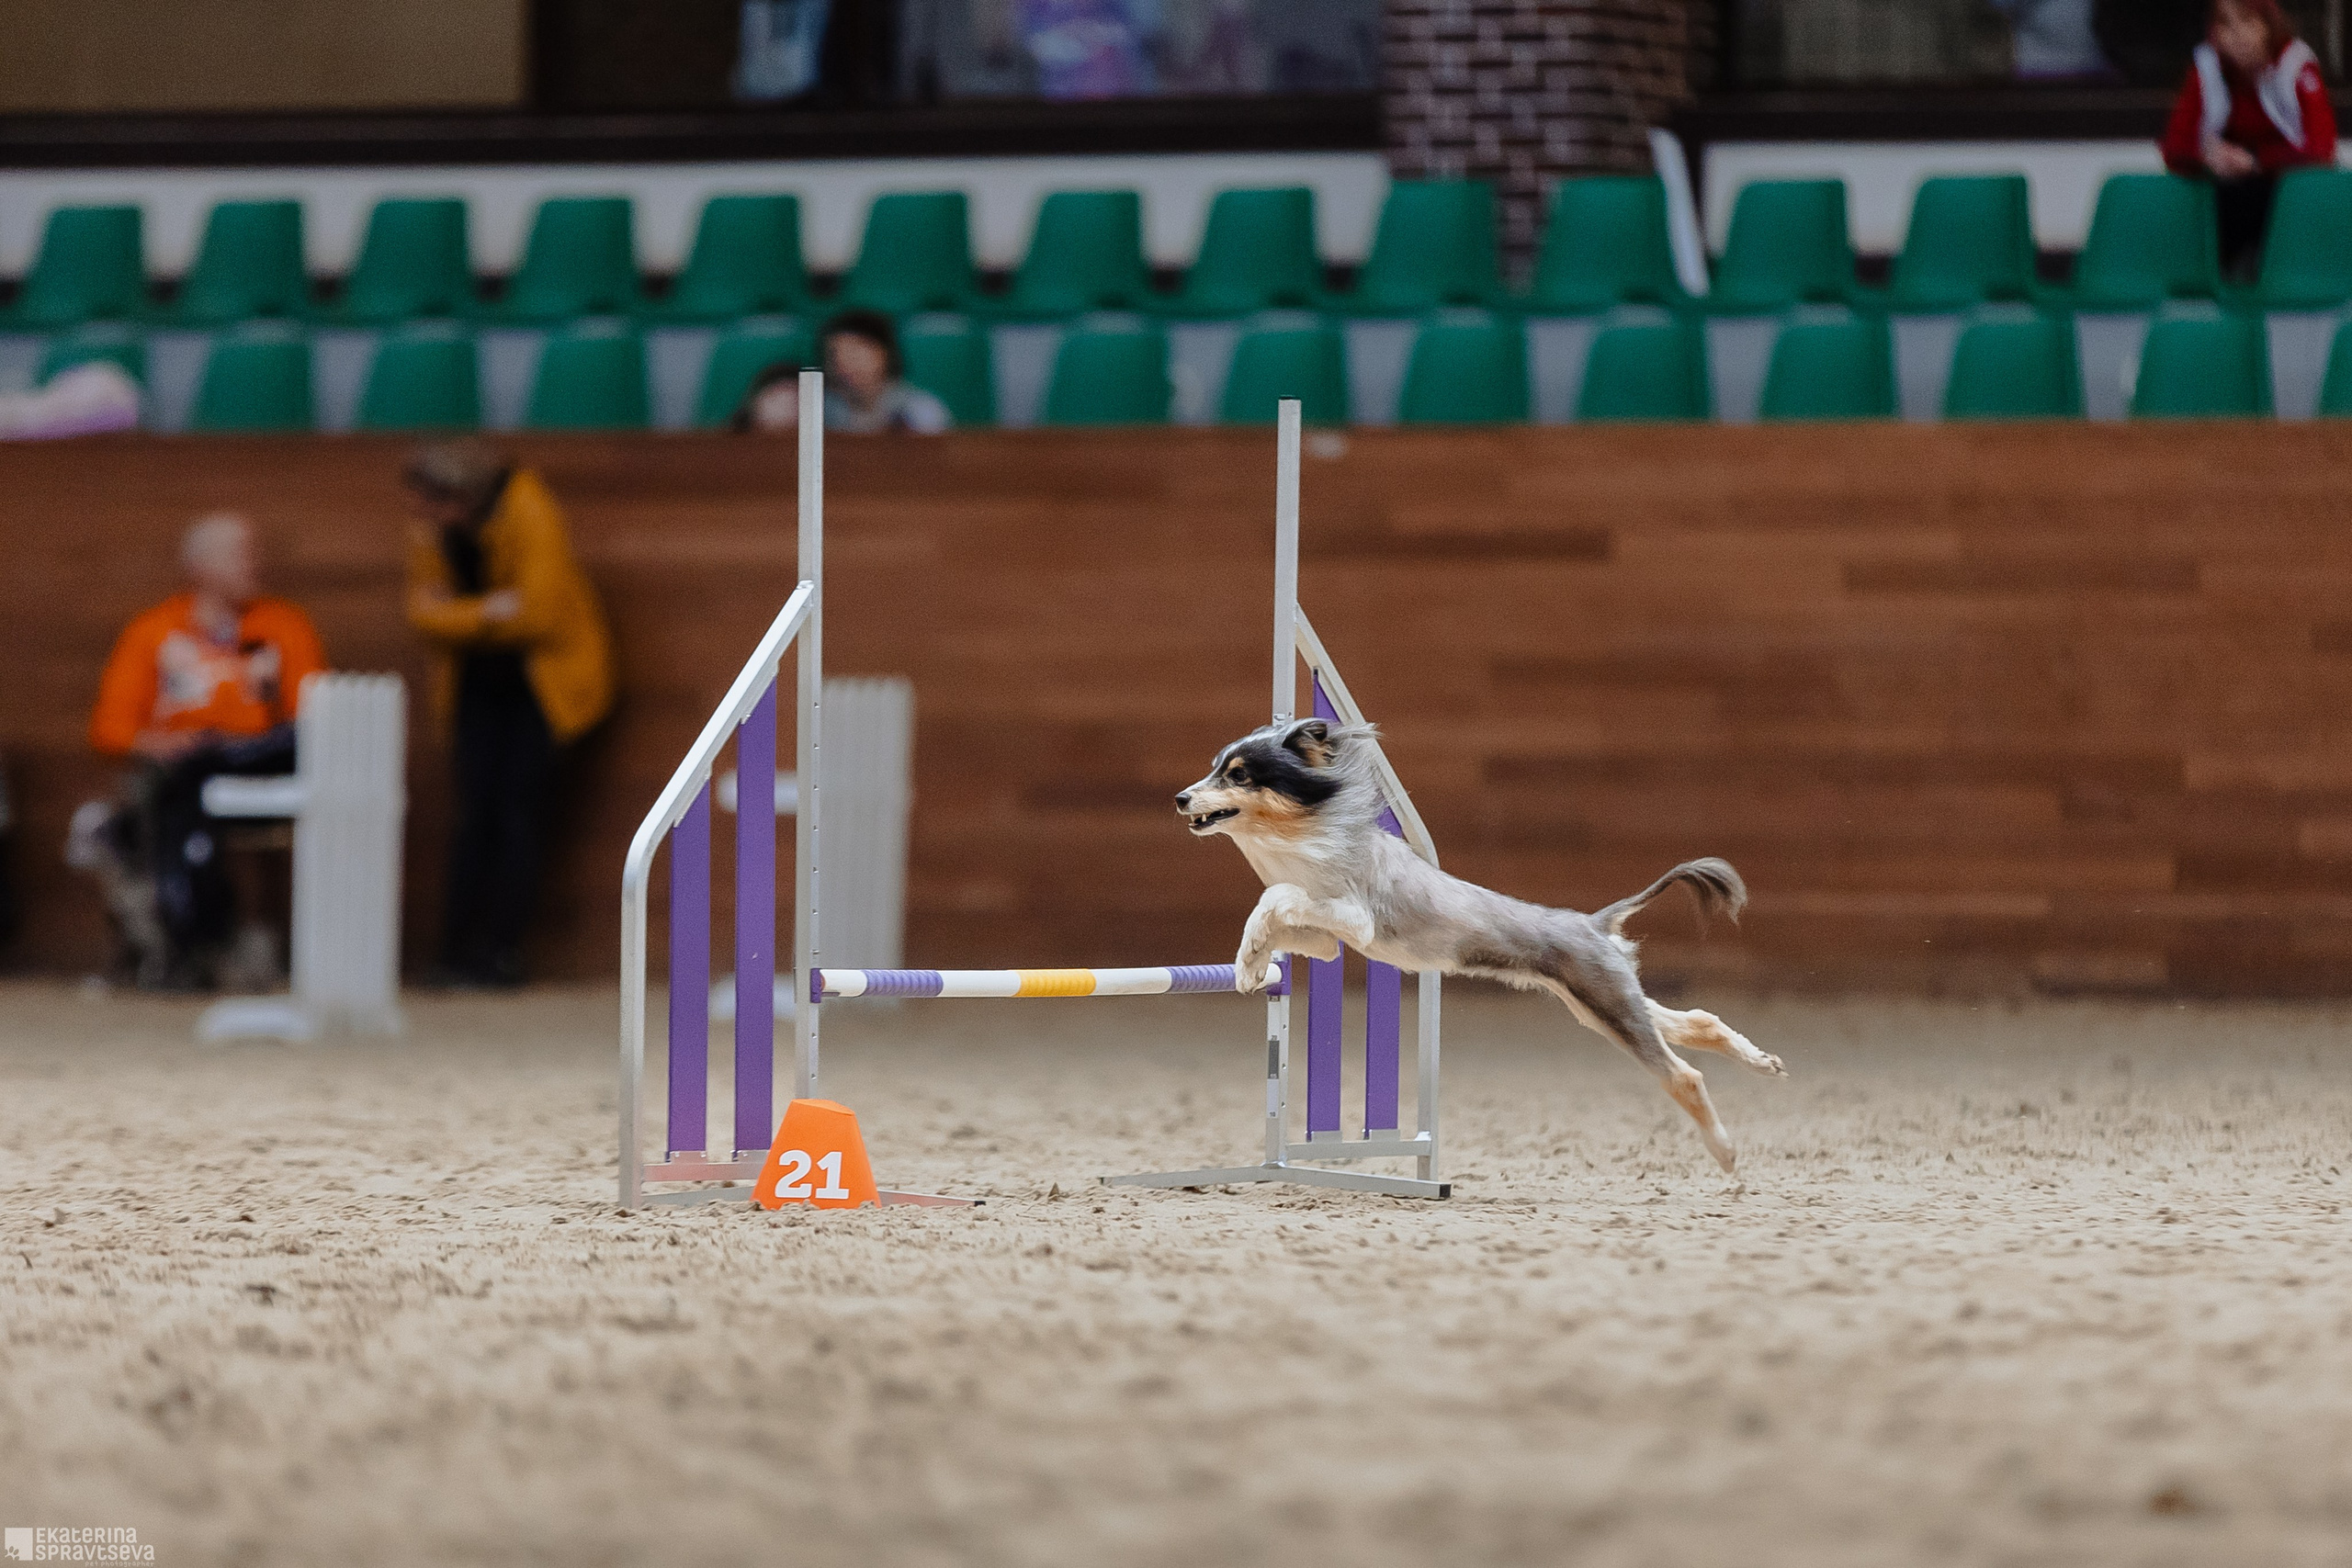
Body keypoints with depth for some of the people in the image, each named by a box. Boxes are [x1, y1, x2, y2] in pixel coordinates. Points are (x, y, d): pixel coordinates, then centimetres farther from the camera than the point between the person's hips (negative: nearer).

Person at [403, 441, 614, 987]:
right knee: (475, 813, -4)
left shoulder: (530, 518, -22)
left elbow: (537, 615, -24)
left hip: (542, 679, -5)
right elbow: (425, 609, -5)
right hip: (482, 682, 5)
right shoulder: (432, 532, -3)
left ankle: (500, 951, -10)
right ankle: (457, 950, -3)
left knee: (517, 812, -11)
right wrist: (486, 613, -24)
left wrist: (458, 616, -13)